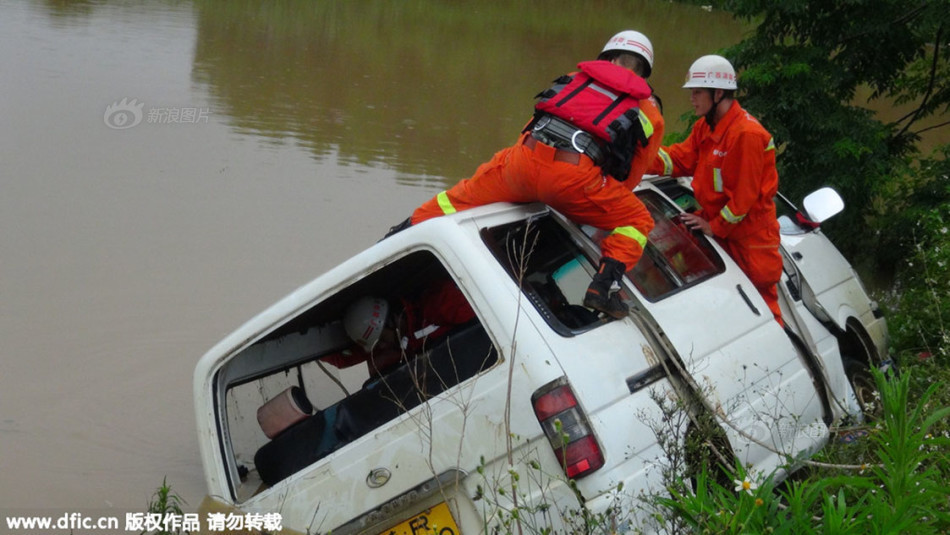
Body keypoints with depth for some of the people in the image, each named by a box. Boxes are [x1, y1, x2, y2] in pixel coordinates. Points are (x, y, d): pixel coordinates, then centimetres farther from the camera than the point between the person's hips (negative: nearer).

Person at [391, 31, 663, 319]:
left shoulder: (577, 78, 29)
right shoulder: (648, 113, 22)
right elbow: (630, 176, 22)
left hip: (525, 158, 3)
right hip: (575, 177, -3)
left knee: (469, 192, 29)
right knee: (638, 221, 16)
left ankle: (409, 228, 34)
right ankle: (604, 287, -4)